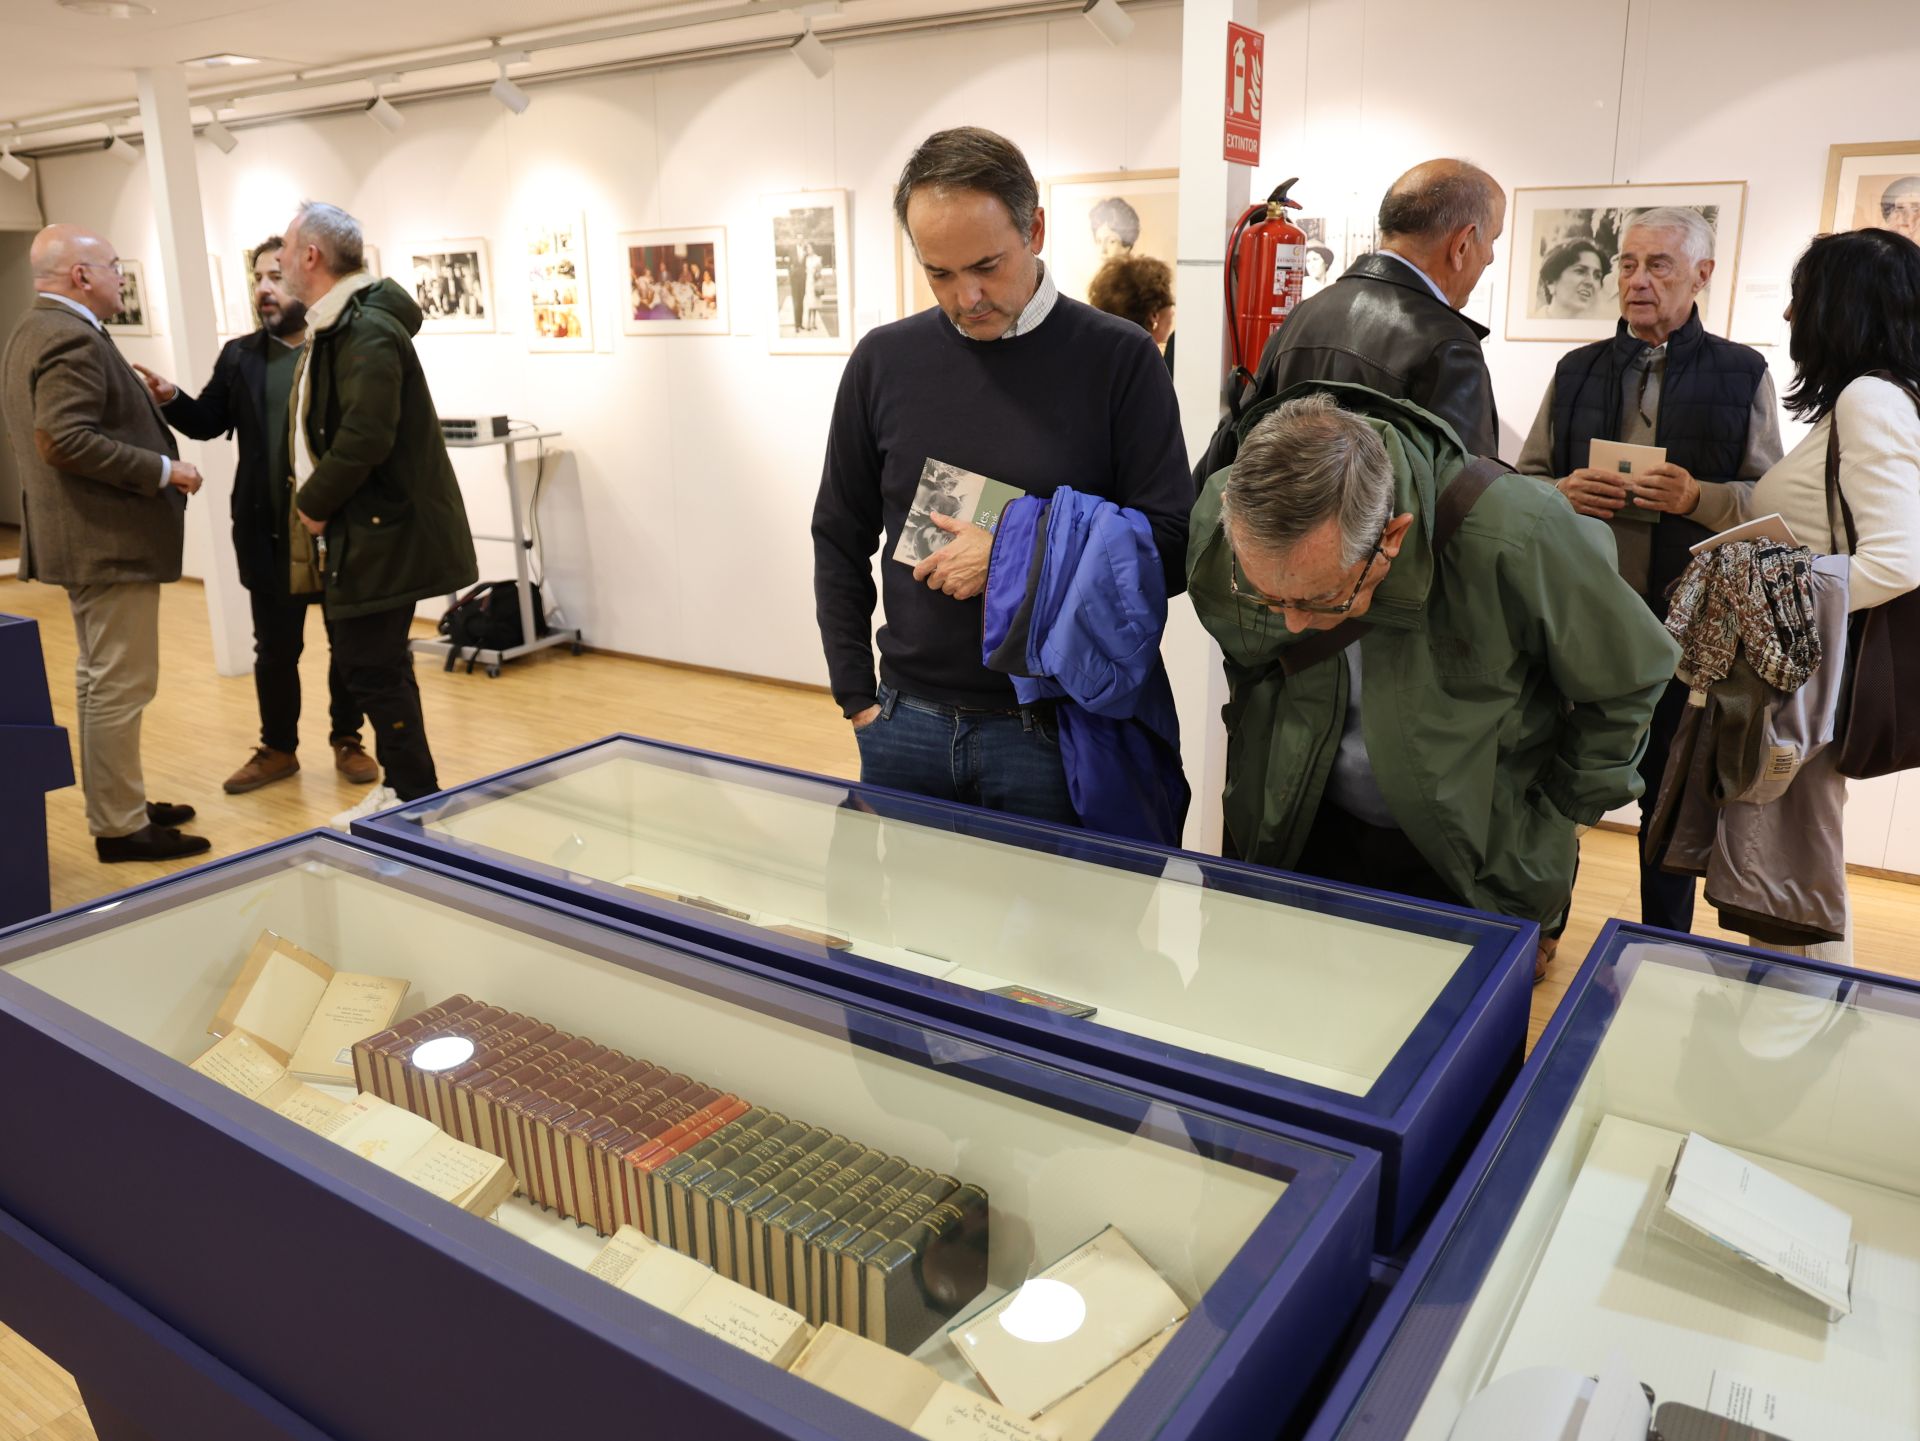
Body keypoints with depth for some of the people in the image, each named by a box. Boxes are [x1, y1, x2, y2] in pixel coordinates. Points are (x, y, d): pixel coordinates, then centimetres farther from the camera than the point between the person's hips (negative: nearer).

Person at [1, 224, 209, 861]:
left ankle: (115, 803, 28)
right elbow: (64, 439, -27)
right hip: (110, 540, -11)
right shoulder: (72, 338, -18)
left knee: (100, 679, 17)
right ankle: (119, 827, 2)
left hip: (86, 536, 11)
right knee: (122, 686, -5)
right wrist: (162, 469, -20)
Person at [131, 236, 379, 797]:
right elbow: (208, 421, 8)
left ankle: (347, 741, 25)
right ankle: (278, 748, 25)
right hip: (270, 531, 4)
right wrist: (171, 399, -11)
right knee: (275, 647, 11)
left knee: (348, 641, 10)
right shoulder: (239, 356, 8)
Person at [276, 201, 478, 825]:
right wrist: (316, 498, 9)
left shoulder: (367, 332, -18)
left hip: (383, 531, -10)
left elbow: (364, 440, -26)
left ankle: (417, 802, 7)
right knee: (375, 664, 16)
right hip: (369, 529, 10)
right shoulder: (338, 326, 14)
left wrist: (313, 503, -13)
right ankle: (401, 789, 28)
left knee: (373, 668, -5)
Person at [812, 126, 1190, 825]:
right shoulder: (885, 360, 3)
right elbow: (840, 541, 10)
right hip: (907, 724, 3)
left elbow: (1172, 549, -8)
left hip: (1054, 733, -2)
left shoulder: (1118, 359, -6)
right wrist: (858, 699, 5)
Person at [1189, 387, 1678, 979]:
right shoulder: (1216, 526, -19)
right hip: (1303, 841, 3)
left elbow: (1629, 676, -11)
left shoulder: (1512, 539, -32)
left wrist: (1552, 829, -4)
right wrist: (1258, 790, 8)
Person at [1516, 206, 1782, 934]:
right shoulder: (1578, 370, 12)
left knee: (1669, 789, 8)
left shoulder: (1741, 375, 4)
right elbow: (1524, 479, 11)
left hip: (1680, 618, -2)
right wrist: (1565, 491, -11)